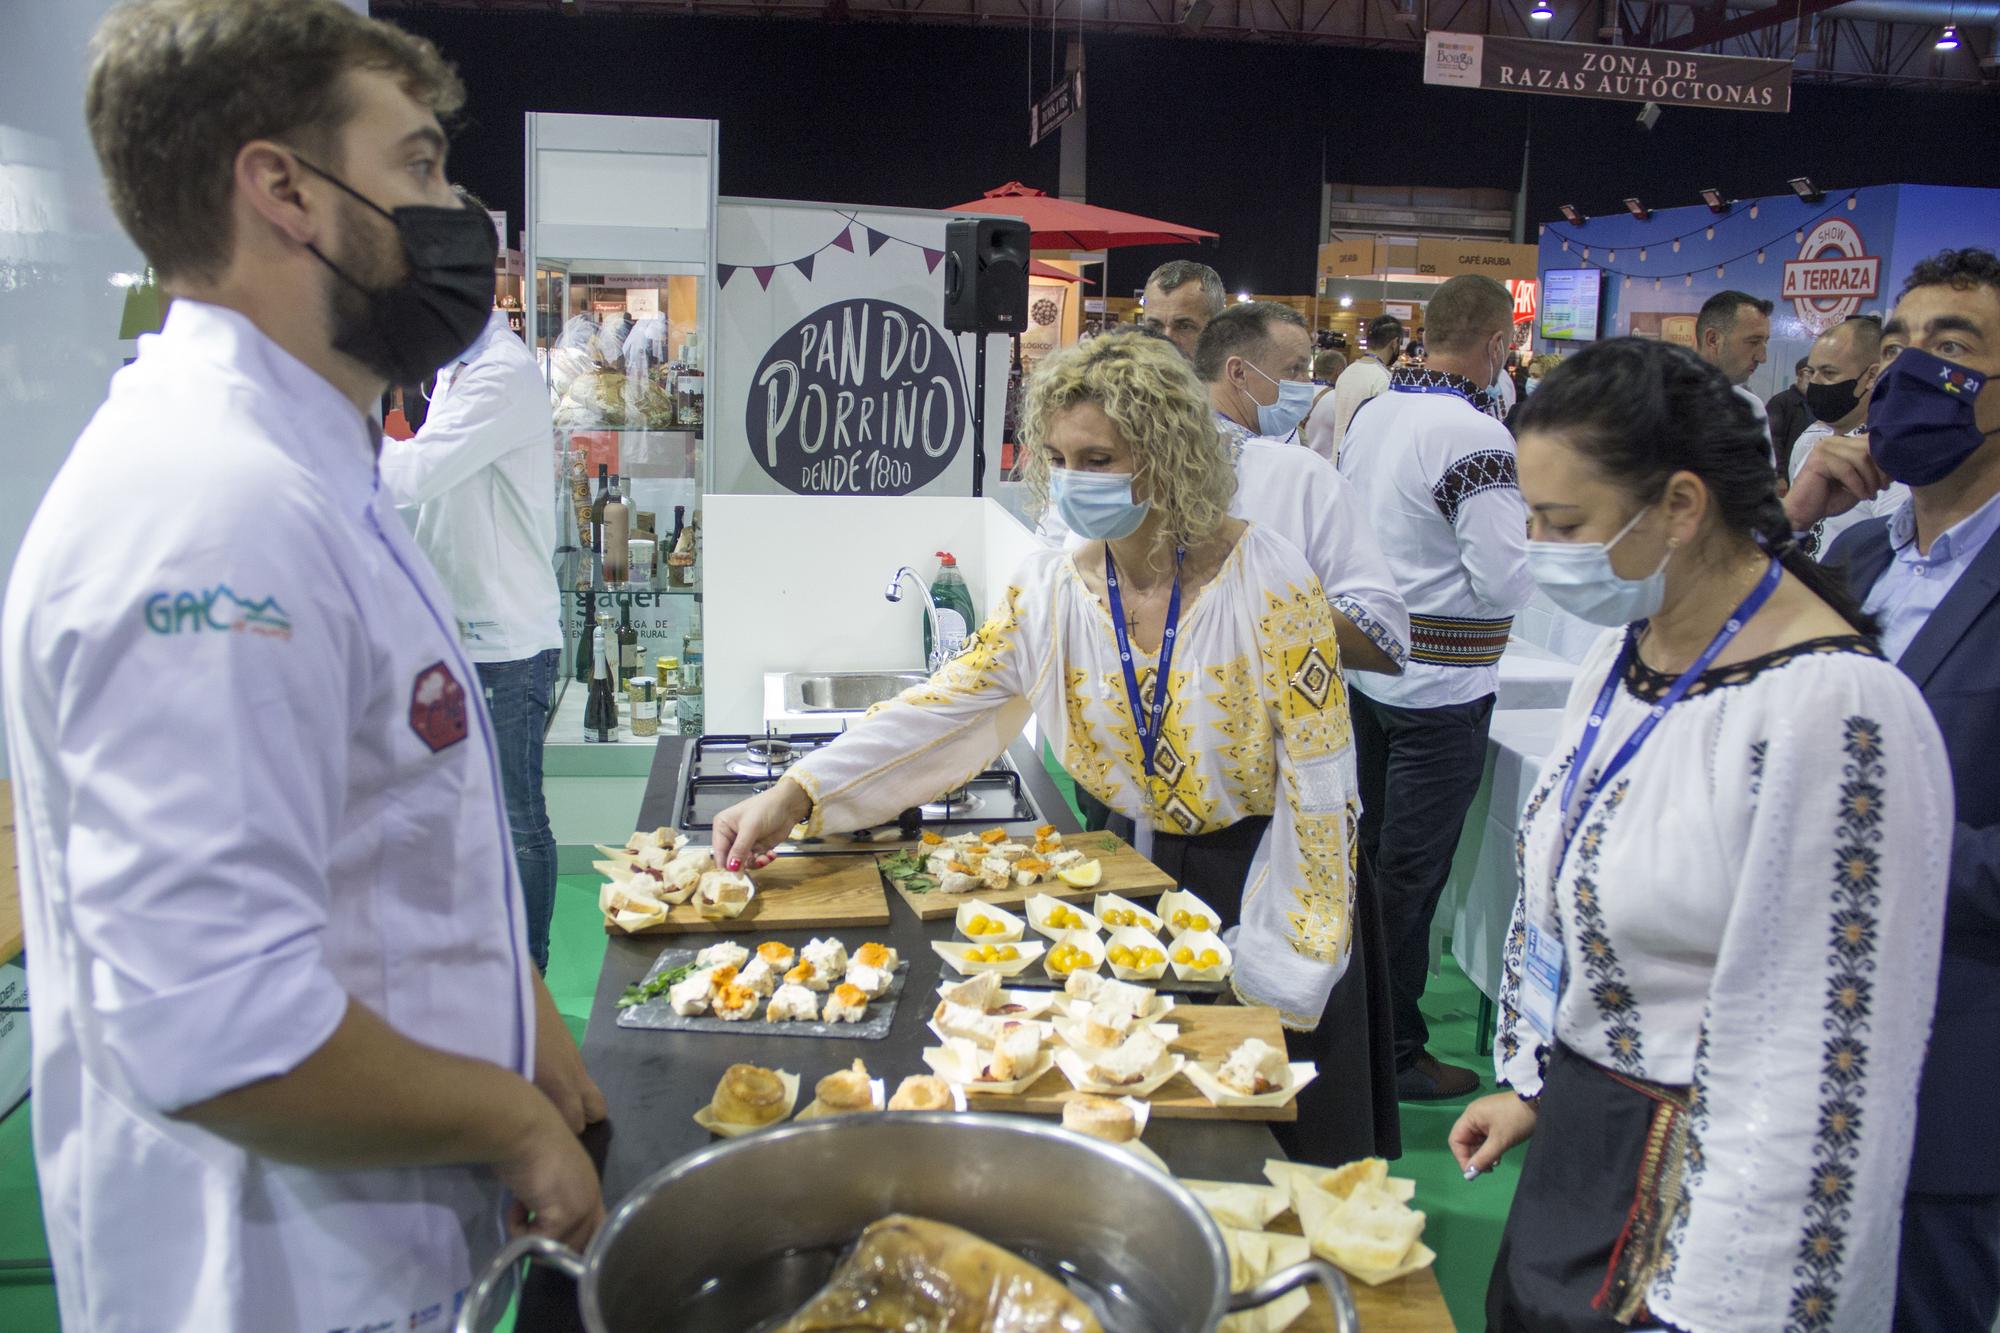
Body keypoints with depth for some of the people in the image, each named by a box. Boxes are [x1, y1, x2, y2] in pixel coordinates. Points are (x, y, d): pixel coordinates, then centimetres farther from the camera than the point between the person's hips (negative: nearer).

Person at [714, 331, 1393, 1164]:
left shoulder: (1267, 581, -18)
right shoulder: (1049, 593, -5)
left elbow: (1317, 782, -17)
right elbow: (940, 711, -10)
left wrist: (1277, 969, -17)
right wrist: (794, 796, -21)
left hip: (1269, 870, -3)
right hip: (1147, 872, 3)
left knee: (1293, 1147, 7)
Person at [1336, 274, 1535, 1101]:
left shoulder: (1370, 414, 5)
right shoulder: (1477, 437, -21)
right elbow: (1503, 583, -21)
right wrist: (1539, 540, -2)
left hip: (1365, 662, 8)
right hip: (1438, 684, -8)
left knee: (1367, 854, 20)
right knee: (1410, 872, 2)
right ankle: (1393, 1054, 14)